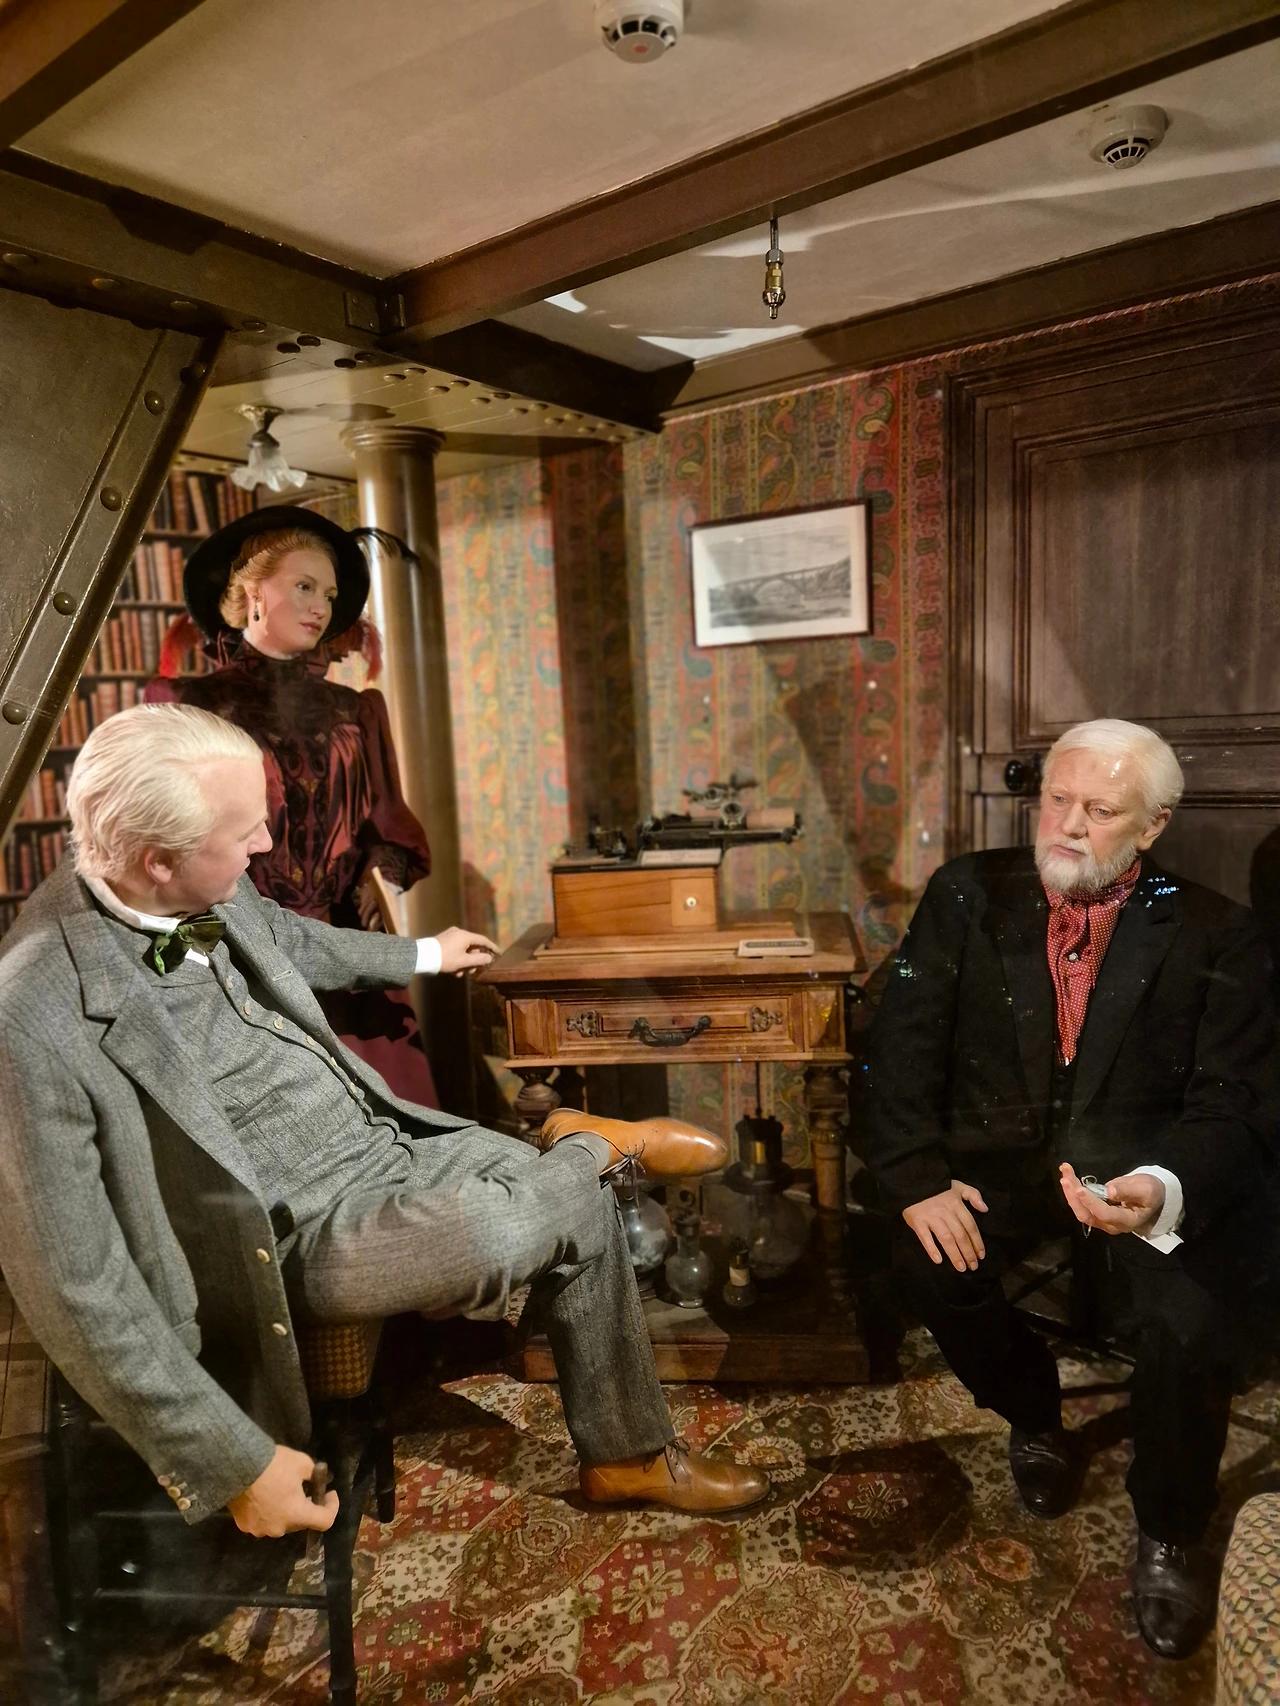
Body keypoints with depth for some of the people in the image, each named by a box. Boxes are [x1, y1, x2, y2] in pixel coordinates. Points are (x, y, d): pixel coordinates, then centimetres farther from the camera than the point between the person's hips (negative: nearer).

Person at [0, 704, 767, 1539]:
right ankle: (594, 1143, 10)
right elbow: (78, 1287, -23)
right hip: (304, 1228, -7)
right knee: (506, 1236, -28)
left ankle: (629, 1452, 27)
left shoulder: (202, 893, -8)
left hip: (382, 1135, 7)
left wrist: (423, 955, 31)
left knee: (582, 1205, 6)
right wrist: (237, 1461, -20)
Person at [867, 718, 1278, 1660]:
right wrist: (918, 1177, -17)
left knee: (1187, 1324, -27)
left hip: (1145, 1172, -1)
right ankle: (1035, 1418, 12)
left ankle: (1170, 1535, 9)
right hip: (1001, 1156, 2)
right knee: (930, 1259, -25)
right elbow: (906, 1042, -4)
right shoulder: (970, 894, 0)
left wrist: (1161, 1190, -29)